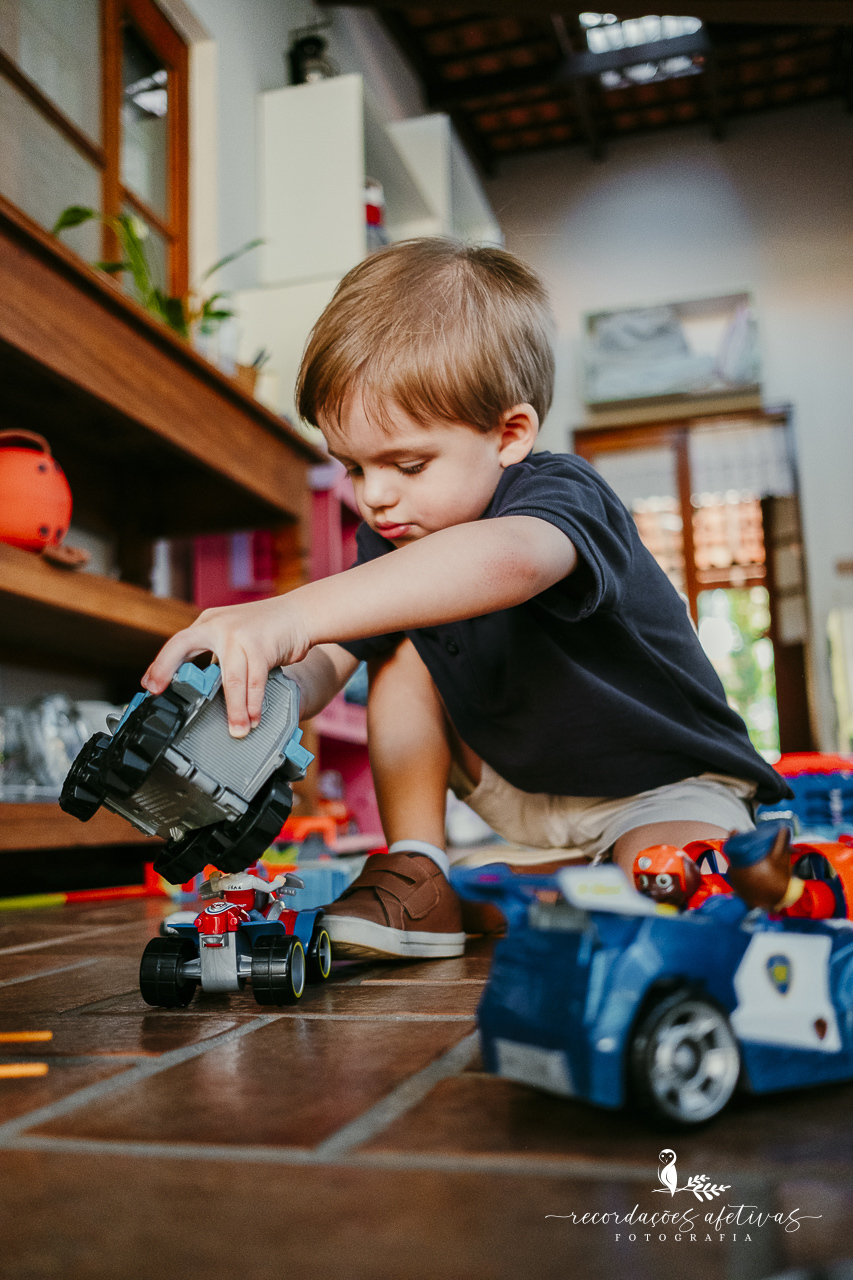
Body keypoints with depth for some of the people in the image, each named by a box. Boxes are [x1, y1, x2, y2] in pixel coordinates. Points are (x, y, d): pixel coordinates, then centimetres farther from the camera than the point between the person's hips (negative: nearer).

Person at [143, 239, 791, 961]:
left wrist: (299, 611, -67)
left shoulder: (561, 494, -29)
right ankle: (418, 874, -9)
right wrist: (265, 681, -36)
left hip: (665, 782, -6)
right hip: (519, 787, 7)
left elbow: (507, 560, -56)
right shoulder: (392, 535, -5)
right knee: (401, 655, -11)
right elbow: (324, 669, -10)